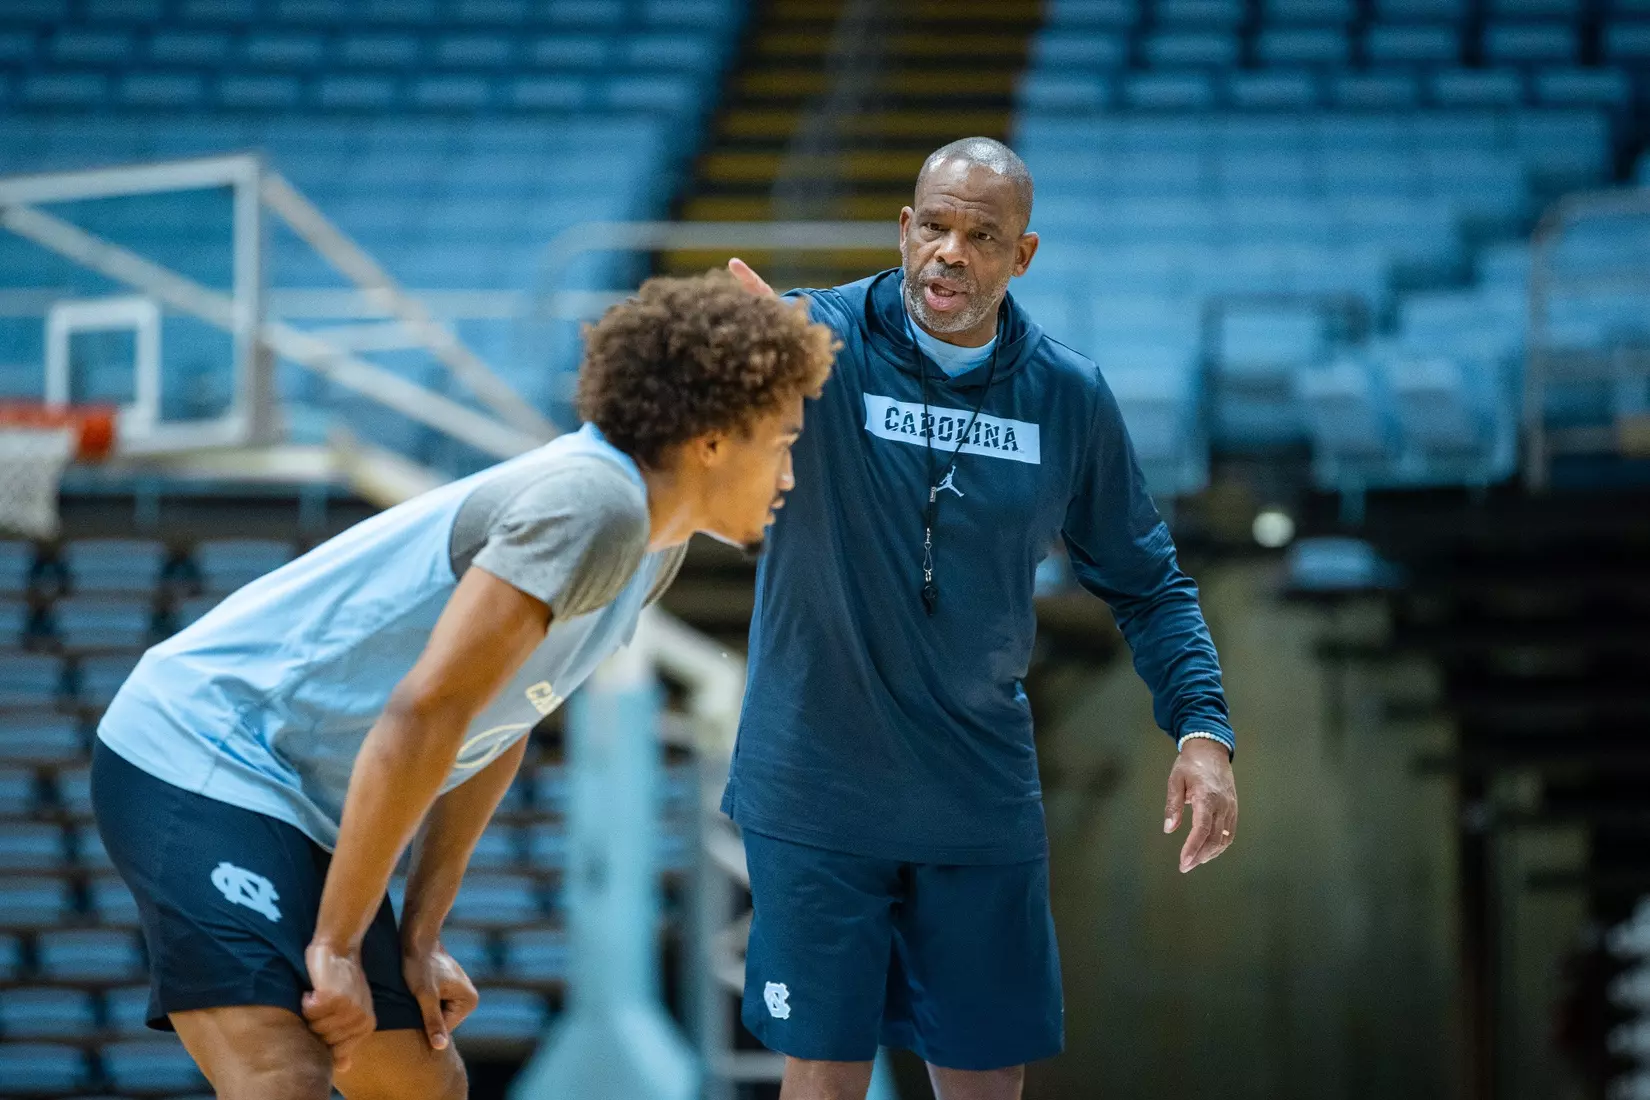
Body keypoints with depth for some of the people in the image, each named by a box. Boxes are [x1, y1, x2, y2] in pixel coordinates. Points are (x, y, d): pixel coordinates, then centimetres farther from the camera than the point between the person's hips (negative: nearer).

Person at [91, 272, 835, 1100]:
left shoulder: (653, 547, 9)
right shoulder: (593, 503, -22)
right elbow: (424, 711, -26)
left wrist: (420, 935, 10)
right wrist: (338, 945, -21)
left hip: (304, 812, 10)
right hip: (201, 759, -10)